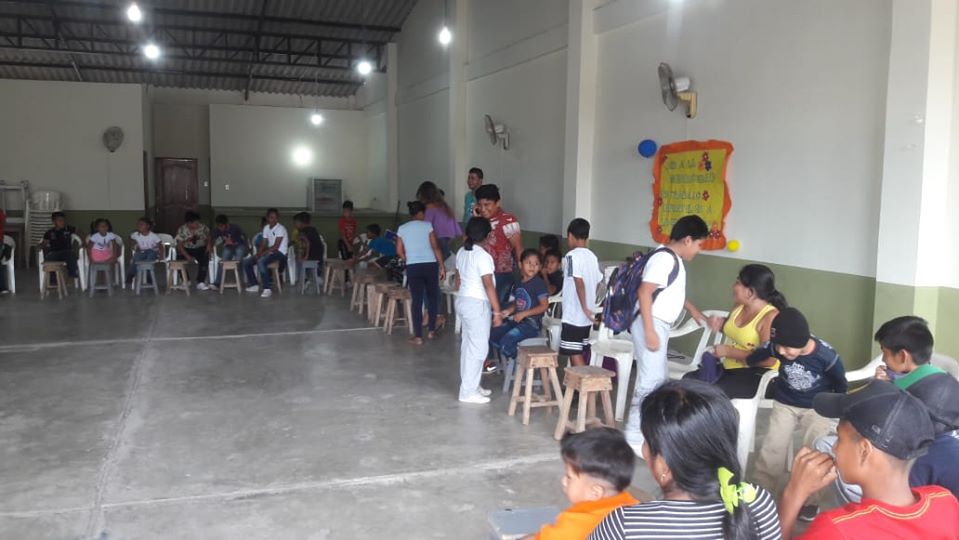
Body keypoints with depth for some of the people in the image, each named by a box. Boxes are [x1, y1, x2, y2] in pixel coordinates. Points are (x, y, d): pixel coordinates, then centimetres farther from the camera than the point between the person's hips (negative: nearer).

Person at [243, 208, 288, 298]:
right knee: (246, 262, 0)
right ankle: (254, 285, 13)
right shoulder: (266, 228, 10)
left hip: (279, 253, -8)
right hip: (269, 251, 8)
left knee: (261, 262, -35)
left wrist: (263, 253, -21)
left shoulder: (280, 229, -13)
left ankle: (268, 289, -32)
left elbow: (276, 246, -19)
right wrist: (259, 253, -8)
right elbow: (264, 244, 11)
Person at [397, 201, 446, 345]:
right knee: (433, 297, 16)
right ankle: (431, 330, 20)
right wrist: (442, 266, -3)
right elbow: (435, 247, -6)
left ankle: (418, 336, 1)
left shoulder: (402, 228, 7)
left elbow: (399, 251, 5)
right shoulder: (427, 225, -1)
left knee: (416, 300, 3)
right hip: (430, 265, -1)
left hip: (412, 268, 2)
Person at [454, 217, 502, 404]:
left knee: (468, 345, 15)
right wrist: (497, 311, -17)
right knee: (478, 347, -3)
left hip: (462, 301, 9)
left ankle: (470, 385, 24)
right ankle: (468, 392, 1)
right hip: (477, 304, -9)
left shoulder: (462, 252, 8)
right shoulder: (483, 256, -18)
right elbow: (488, 286, -20)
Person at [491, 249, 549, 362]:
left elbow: (544, 306, -15)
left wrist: (523, 314, -18)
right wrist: (509, 311, 1)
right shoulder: (519, 283, 12)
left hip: (532, 323, -8)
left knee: (506, 341, -24)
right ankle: (511, 357, 13)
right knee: (492, 335, -1)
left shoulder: (539, 283, -11)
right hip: (517, 321, 8)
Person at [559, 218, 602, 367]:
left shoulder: (572, 255, -12)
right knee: (578, 352, 16)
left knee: (574, 353, -4)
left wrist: (584, 308, -20)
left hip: (574, 314, -8)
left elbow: (579, 282, -22)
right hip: (587, 316, 8)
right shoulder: (592, 256, 10)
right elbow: (597, 282, 13)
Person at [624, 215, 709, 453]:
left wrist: (692, 308, 41)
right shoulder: (665, 258, -18)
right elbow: (644, 292, -25)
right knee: (650, 381, -9)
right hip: (651, 325, -11)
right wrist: (650, 331, -27)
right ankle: (634, 437, -2)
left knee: (660, 378, 18)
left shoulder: (673, 259, 14)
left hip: (659, 325, 11)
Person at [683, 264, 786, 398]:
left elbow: (768, 360, -25)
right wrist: (720, 324, 2)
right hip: (731, 367, 8)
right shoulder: (739, 306, 5)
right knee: (688, 380, -14)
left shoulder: (770, 317, -18)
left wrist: (729, 351, -20)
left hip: (757, 374, -8)